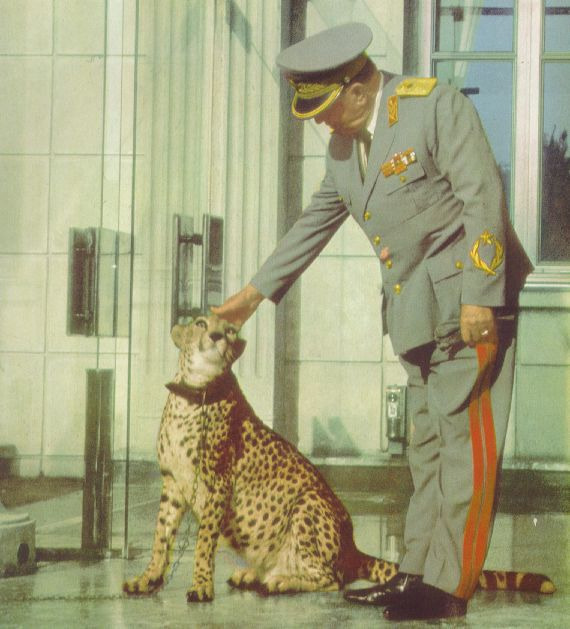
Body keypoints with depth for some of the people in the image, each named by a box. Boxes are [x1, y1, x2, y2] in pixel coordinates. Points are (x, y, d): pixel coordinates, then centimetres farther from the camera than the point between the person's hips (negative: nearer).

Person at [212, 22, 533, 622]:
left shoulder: (436, 106, -13)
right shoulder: (344, 144, 12)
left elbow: (485, 199, -16)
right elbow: (315, 222, 23)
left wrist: (480, 297, -20)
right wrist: (256, 291, 26)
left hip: (467, 302, -9)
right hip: (416, 313, 9)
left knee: (466, 441, -8)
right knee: (427, 446, 11)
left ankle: (449, 587, -6)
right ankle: (417, 575, 16)